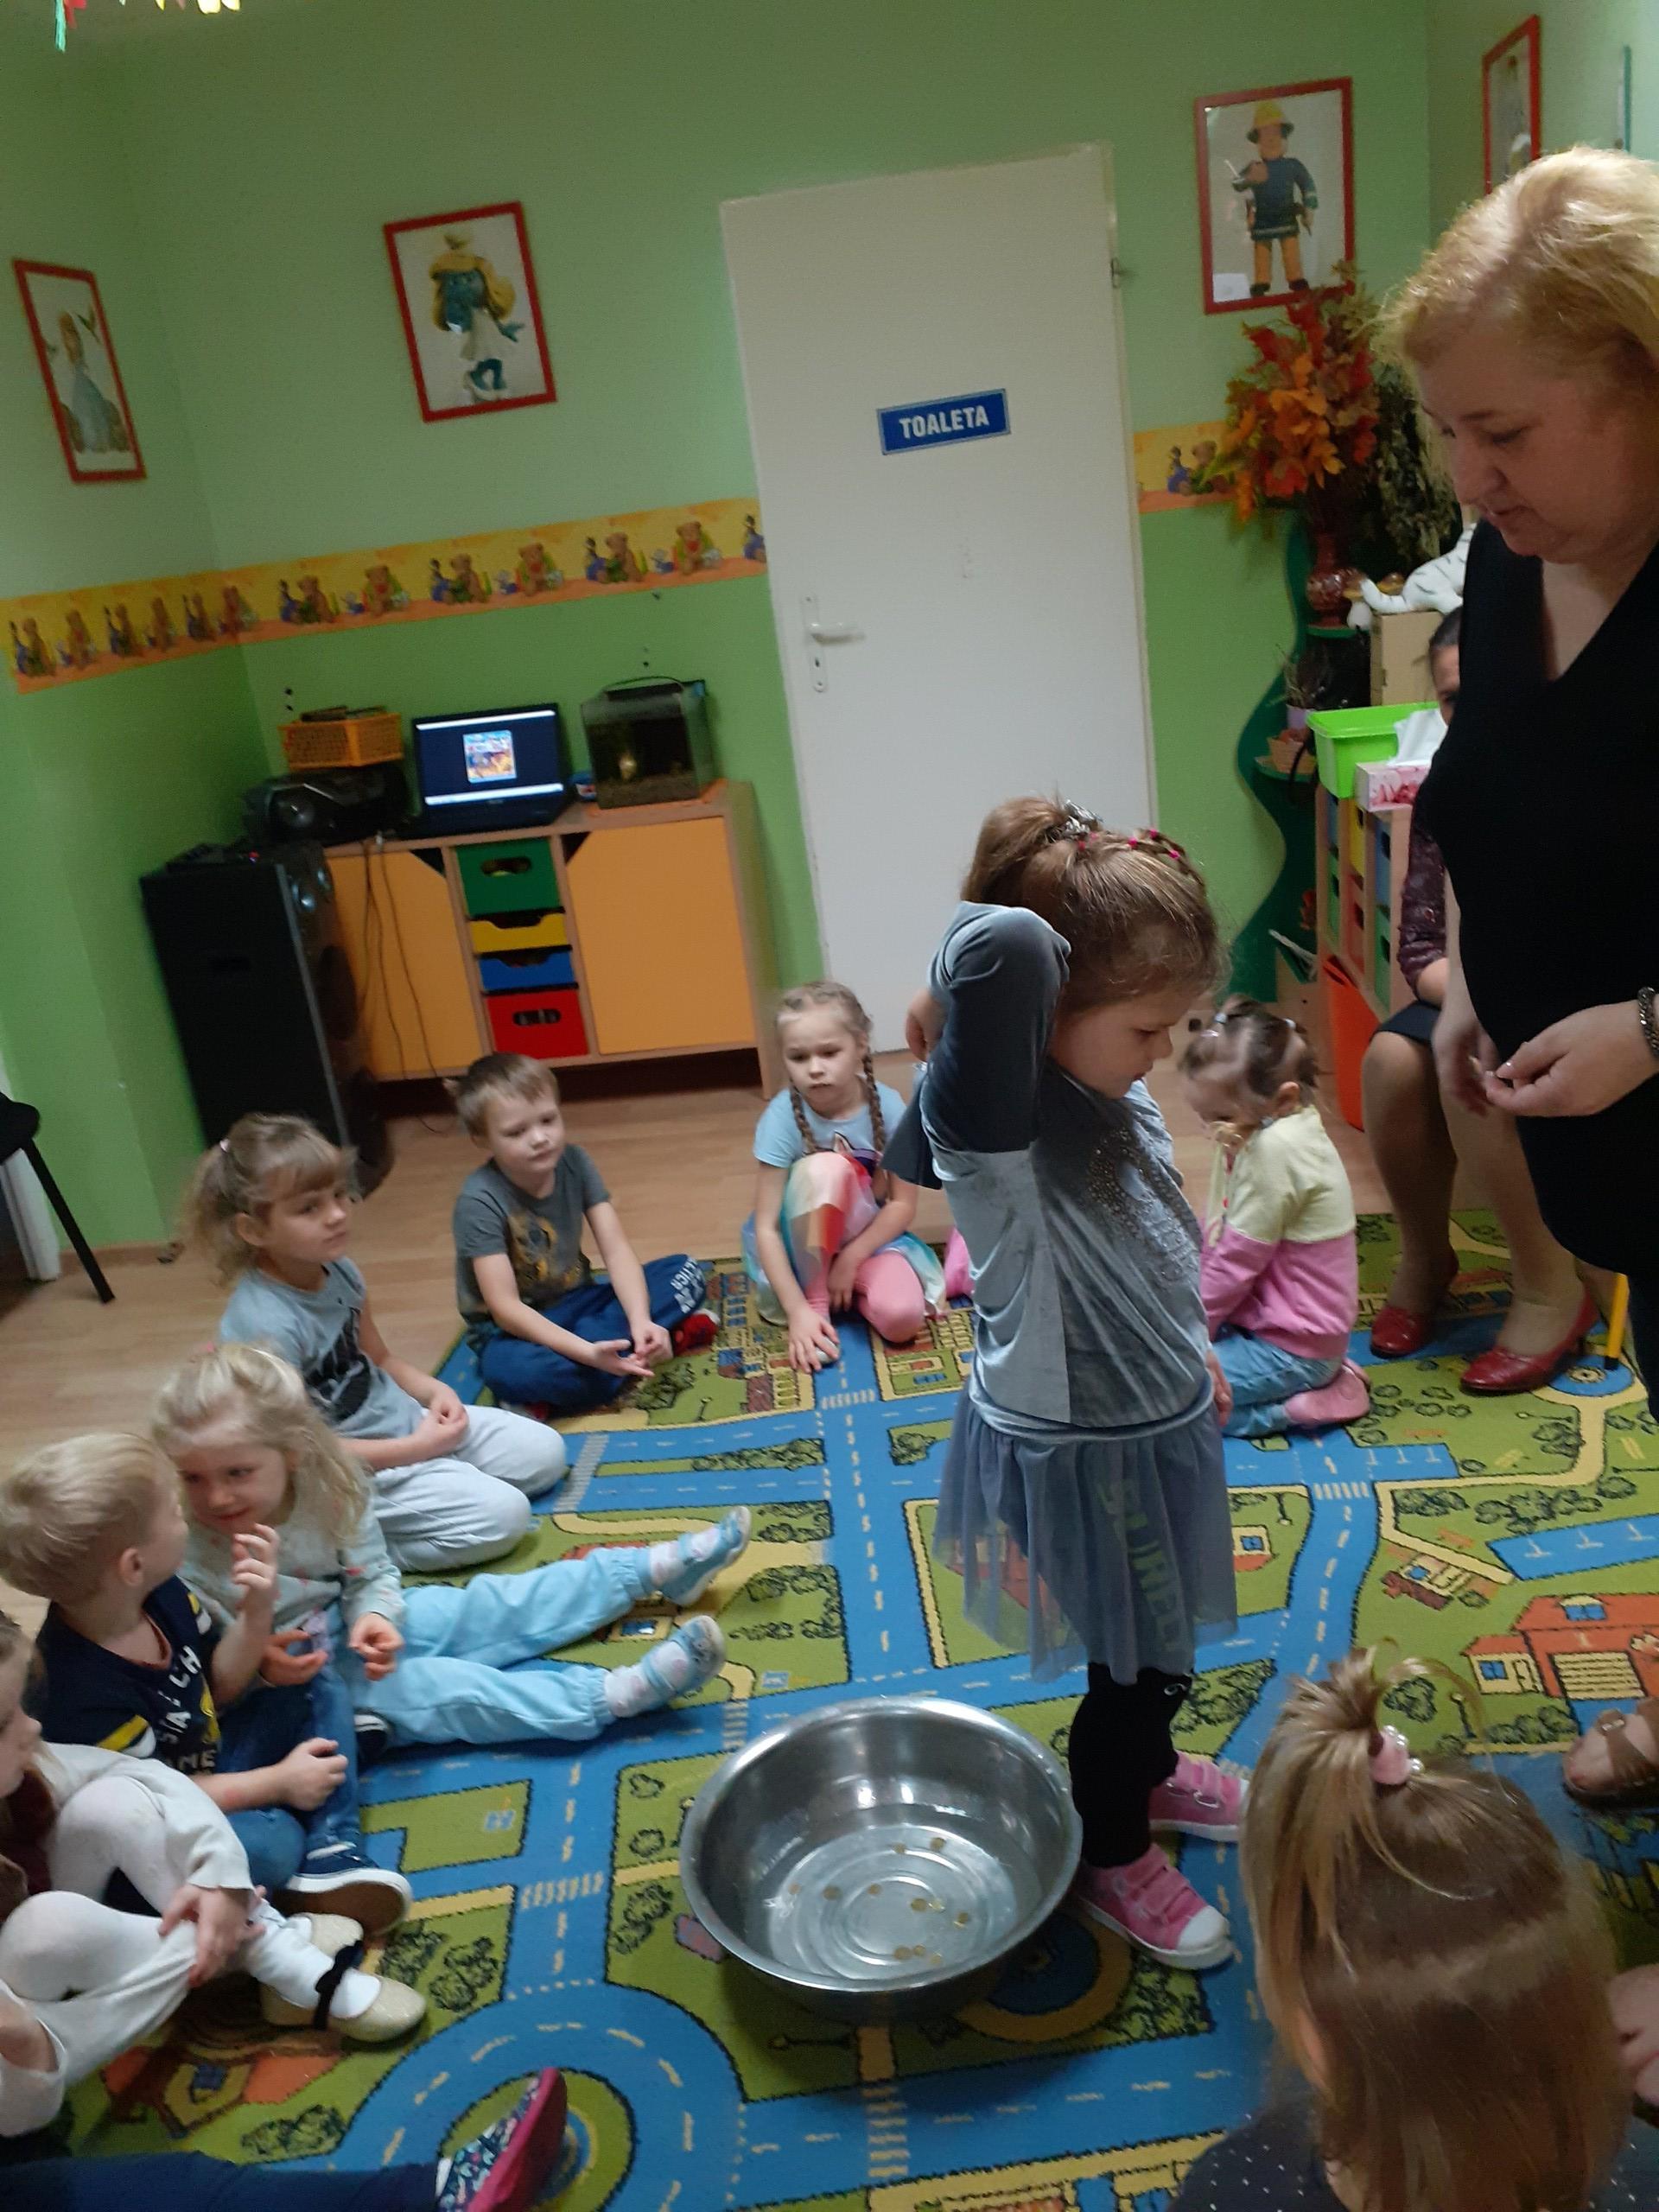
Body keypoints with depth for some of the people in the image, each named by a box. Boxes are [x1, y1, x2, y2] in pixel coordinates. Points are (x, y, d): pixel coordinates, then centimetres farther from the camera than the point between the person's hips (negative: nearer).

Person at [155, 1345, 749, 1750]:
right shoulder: (181, 1560, -25)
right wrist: (258, 1665, -35)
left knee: (496, 1606, 2)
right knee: (439, 1688, -24)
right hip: (295, 1684, -5)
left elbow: (372, 1573, 0)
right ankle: (614, 1695, -31)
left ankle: (659, 1568, 10)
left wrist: (373, 1616, -21)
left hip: (348, 1626, 5)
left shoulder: (323, 1492, -13)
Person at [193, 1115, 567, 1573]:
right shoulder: (265, 1324, -28)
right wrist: (415, 1449, -20)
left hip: (403, 1419, 8)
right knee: (501, 1516, -19)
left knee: (544, 1452, 7)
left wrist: (434, 1392, -7)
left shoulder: (337, 1271, -4)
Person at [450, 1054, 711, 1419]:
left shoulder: (574, 1162, -8)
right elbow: (506, 1309, -27)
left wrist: (641, 1321, -30)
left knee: (684, 1272, -12)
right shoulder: (480, 1200, -23)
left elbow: (617, 1251, -11)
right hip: (512, 1331, -5)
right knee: (513, 1369, -41)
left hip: (576, 1303, 5)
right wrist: (589, 1353, -39)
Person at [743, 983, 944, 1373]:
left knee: (902, 1317, -31)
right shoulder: (782, 1117, -22)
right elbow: (766, 1226, -22)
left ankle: (852, 1288, 3)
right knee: (824, 1168, -35)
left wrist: (850, 1260, -21)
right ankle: (816, 1296, -16)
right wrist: (798, 1310, -29)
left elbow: (904, 1204, -10)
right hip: (808, 1242, -1)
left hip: (871, 1236, 1)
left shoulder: (887, 1106, -16)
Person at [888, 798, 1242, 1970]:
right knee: (1137, 1664, 15)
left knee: (1165, 1647, 30)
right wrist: (954, 1000, -31)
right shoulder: (994, 1118, -31)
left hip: (1157, 1422, 8)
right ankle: (1112, 1855, 43)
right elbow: (1005, 947, -52)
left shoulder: (1120, 1097, -5)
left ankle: (1148, 1769, 59)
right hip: (1076, 1451, -8)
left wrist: (1191, 1351, 23)